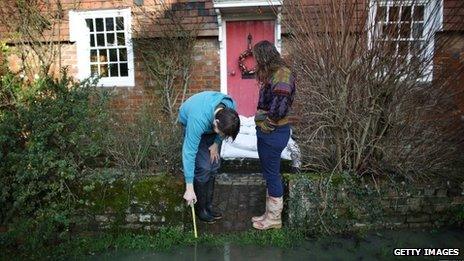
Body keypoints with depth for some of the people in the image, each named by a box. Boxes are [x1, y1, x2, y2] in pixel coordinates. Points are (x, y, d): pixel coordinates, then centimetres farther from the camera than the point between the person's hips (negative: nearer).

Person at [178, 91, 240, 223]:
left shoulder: (231, 106, -30)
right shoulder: (198, 120, -43)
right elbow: (189, 153, -38)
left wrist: (216, 143, -9)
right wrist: (189, 188, -35)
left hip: (210, 124, 5)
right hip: (190, 122, -5)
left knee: (214, 164, 2)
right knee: (203, 167, -12)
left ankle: (208, 205, 16)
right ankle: (200, 209, 6)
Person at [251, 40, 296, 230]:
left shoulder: (282, 76, -19)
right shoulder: (271, 74, 12)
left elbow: (279, 109, -24)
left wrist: (264, 124, -11)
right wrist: (260, 121, 6)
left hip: (273, 133, -10)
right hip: (265, 131, 10)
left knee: (272, 174, 3)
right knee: (269, 173, 17)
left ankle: (274, 218, 20)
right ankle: (270, 213, 32)